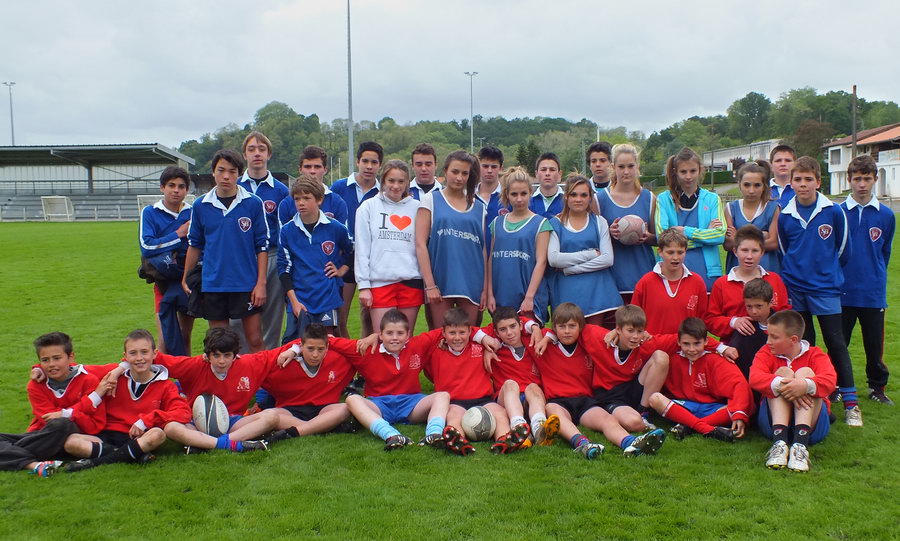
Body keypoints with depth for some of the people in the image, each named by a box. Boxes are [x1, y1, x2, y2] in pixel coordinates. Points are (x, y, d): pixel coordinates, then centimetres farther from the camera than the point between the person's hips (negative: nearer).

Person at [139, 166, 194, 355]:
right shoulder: (150, 212, 0)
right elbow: (146, 246, -11)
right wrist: (178, 234, -10)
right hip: (165, 280, -1)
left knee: (185, 336, 7)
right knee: (166, 339, -9)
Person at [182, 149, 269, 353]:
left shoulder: (253, 203, -3)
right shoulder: (201, 206, 3)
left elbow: (262, 246, -1)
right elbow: (194, 245, 13)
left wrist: (261, 283, -6)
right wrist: (186, 278, 12)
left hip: (247, 284, -2)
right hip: (213, 284, 2)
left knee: (255, 340, 2)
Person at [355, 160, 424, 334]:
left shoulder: (416, 207, 8)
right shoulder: (369, 207, 5)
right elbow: (361, 249, 2)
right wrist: (363, 285, -4)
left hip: (411, 281, 1)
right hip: (380, 282, -1)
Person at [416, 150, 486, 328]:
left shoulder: (478, 207, 13)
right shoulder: (431, 200, 4)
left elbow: (483, 248, 12)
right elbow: (420, 244, -3)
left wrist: (485, 288, 6)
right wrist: (430, 284, -10)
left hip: (471, 284, 3)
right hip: (441, 282, -2)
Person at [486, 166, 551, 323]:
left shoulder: (540, 223, 0)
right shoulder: (497, 223, 11)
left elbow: (541, 262, -6)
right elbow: (491, 259, 10)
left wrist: (529, 297, -13)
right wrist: (490, 294, 3)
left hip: (530, 298, -3)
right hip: (501, 298, 3)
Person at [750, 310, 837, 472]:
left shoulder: (815, 355, 7)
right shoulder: (766, 354, 9)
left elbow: (829, 381, -17)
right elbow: (755, 378, -14)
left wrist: (806, 385, -38)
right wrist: (781, 384, -33)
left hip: (811, 421, 0)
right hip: (775, 421, 1)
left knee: (805, 372, -20)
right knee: (783, 371, -19)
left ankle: (800, 444, -41)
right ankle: (780, 442, -40)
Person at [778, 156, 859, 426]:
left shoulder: (834, 212, -6)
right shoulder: (785, 216, 0)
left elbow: (843, 250, 5)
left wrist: (828, 272, 12)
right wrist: (796, 272, 12)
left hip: (825, 287, -2)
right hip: (794, 288, 2)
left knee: (836, 343, -1)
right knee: (803, 343, 11)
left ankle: (850, 402, 4)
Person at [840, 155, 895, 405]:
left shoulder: (886, 215, 2)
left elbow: (885, 252, 13)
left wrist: (876, 277, 13)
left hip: (873, 293, 1)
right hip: (842, 291, -1)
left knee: (875, 344, 11)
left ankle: (877, 387, 27)